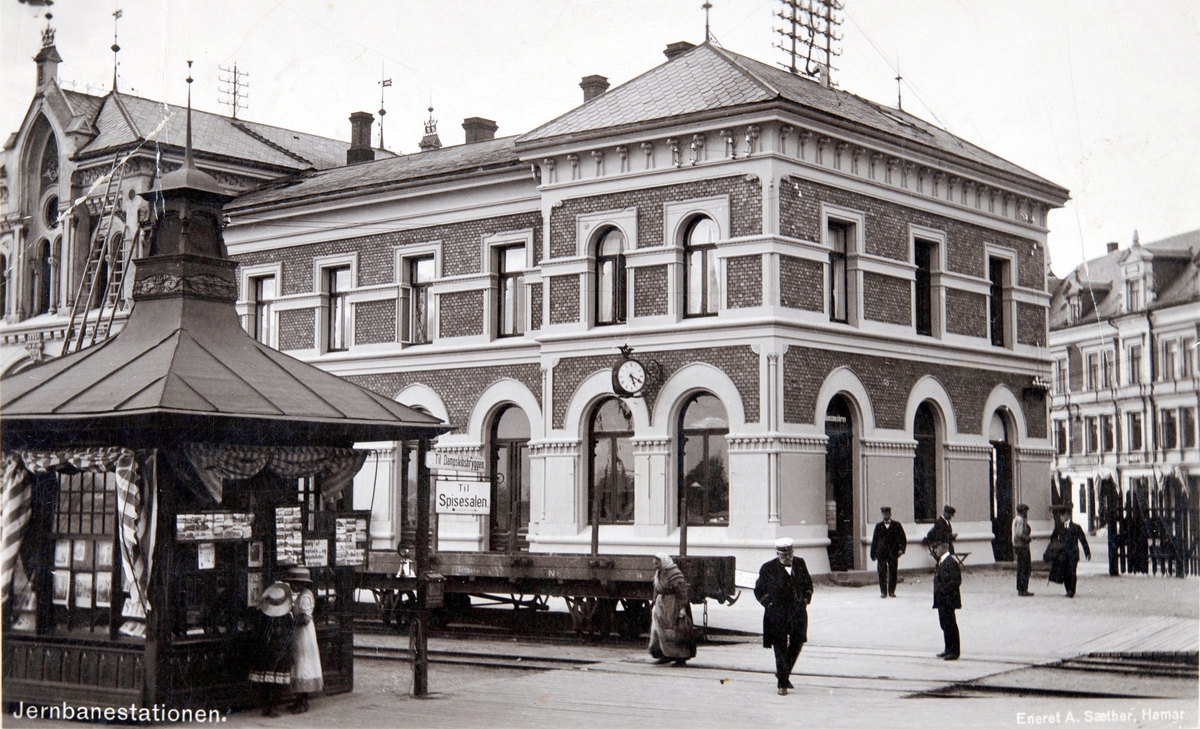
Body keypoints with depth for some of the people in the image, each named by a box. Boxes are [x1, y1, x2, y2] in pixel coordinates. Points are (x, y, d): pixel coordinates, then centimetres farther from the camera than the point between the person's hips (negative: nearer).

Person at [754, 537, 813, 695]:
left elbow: (808, 584, 18)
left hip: (798, 612, 4)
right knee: (781, 648, -2)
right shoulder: (768, 569, -4)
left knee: (796, 644, 9)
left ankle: (783, 674, 30)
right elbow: (759, 591, 5)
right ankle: (782, 684, 6)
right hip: (777, 614, -4)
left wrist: (805, 600, 6)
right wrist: (769, 604, -4)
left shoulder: (799, 563, 6)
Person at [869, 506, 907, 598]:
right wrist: (873, 554, 6)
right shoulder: (878, 526, 11)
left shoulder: (896, 525, 8)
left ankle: (891, 591, 9)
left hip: (893, 553, -1)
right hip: (881, 553, 1)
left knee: (893, 573, 0)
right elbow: (874, 540, 11)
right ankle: (883, 591, 2)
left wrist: (901, 549, -11)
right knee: (882, 573, -4)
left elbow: (903, 538, 4)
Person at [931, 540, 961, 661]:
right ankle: (949, 649, 24)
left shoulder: (951, 562, -17)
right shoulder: (941, 562, 13)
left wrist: (943, 588, -21)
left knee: (950, 625, -4)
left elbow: (956, 581, -21)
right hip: (942, 600, 10)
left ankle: (954, 652, 1)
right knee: (945, 624, 15)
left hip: (948, 600, -10)